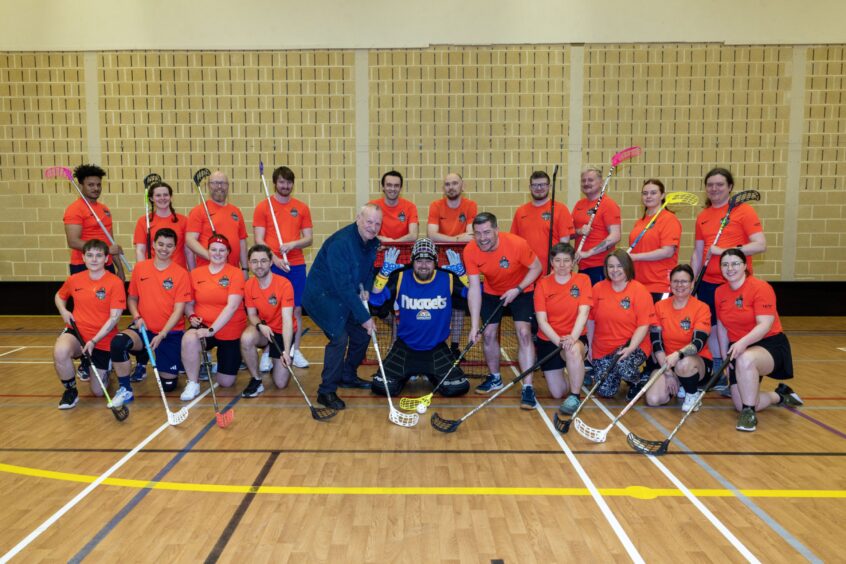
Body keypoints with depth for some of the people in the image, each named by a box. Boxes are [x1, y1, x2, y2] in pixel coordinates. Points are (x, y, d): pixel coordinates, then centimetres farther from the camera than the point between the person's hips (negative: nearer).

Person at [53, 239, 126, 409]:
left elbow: (114, 317, -15)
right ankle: (70, 390, -7)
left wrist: (94, 341, -22)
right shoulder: (74, 280, 0)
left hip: (102, 340, -2)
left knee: (98, 392, 4)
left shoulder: (115, 282, -13)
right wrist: (64, 312, 1)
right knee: (60, 352, -35)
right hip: (77, 331, 2)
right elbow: (59, 296, 22)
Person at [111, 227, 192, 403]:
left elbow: (178, 310, -11)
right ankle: (125, 389, -7)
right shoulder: (140, 268, 2)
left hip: (170, 333, -2)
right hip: (144, 328, 2)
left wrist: (161, 335, -20)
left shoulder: (181, 274, -7)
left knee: (168, 385, -1)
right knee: (118, 343, -31)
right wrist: (137, 317, -8)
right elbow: (132, 298, 11)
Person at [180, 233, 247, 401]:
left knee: (226, 383, 4)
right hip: (204, 327, 2)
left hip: (231, 332, -1)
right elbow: (189, 302, 11)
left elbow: (232, 306, -19)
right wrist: (192, 316, -10)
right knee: (189, 339, -36)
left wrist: (212, 329, -26)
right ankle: (193, 384, -11)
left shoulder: (235, 273, -9)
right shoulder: (195, 273, 1)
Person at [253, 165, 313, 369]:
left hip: (296, 265, 3)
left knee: (297, 309, 5)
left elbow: (309, 238, 7)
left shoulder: (302, 208, 9)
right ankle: (267, 352, 9)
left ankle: (295, 351, 16)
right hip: (272, 265, -2)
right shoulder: (263, 207, 3)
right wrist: (275, 259, -15)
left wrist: (293, 244, -12)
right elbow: (259, 240, -2)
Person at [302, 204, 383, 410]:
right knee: (339, 337, -21)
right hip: (321, 296, -9)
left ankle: (347, 376, 31)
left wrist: (365, 289, -5)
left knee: (363, 333, 10)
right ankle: (326, 391, -8)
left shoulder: (372, 242, -1)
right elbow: (344, 286, -31)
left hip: (347, 296, 9)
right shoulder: (341, 243, -29)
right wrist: (364, 317, -28)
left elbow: (369, 269, 16)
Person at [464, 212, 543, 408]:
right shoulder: (470, 251, -24)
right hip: (492, 292, 3)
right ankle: (495, 378, 29)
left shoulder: (517, 244, -32)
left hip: (521, 291, -3)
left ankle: (528, 387, -10)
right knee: (489, 333, 4)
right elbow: (474, 288, -22)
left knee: (524, 332, -16)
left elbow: (536, 268, -15)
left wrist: (517, 289, -27)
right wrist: (474, 325, -27)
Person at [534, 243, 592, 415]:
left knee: (574, 351, -40)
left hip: (575, 337, -2)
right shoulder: (543, 284, -5)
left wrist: (572, 338, -34)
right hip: (549, 339, 2)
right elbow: (542, 320, -10)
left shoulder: (583, 280, -5)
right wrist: (559, 341, -26)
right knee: (557, 393, 1)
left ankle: (574, 397, -19)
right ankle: (576, 378, 37)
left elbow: (583, 312, -17)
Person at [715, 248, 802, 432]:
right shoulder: (720, 293, 3)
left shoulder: (760, 288, -15)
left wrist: (743, 342, -39)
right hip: (739, 351, 6)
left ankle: (749, 413, -24)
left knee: (745, 359, -42)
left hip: (770, 345, -6)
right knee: (740, 405, -2)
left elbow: (765, 325, -24)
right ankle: (780, 396, 29)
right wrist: (725, 357, 8)